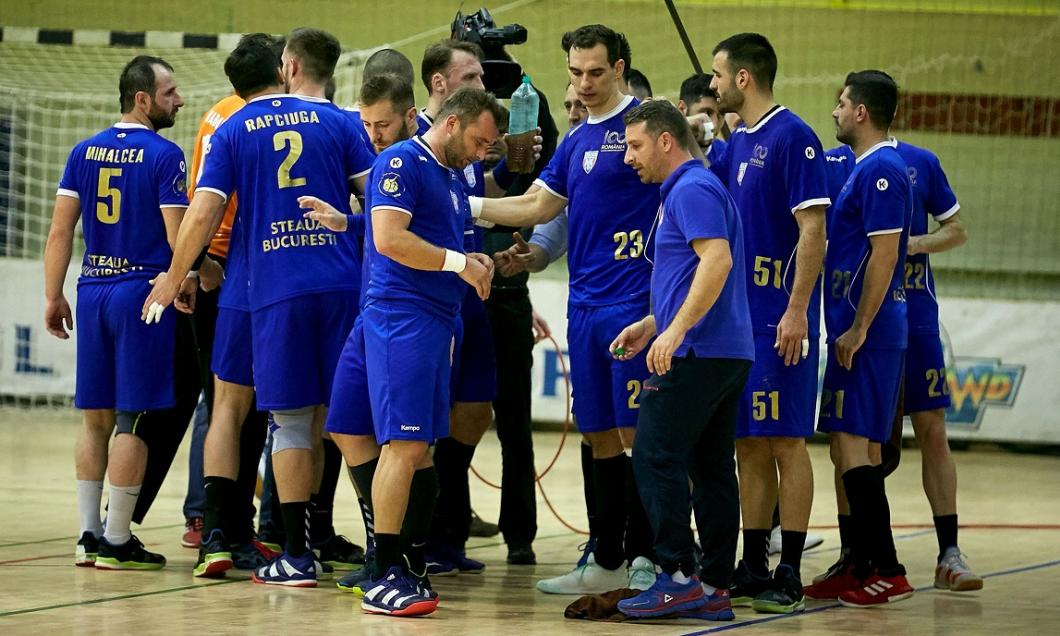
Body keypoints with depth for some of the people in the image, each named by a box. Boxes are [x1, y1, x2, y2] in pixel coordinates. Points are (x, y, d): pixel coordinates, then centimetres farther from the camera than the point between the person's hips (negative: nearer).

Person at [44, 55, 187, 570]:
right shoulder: (165, 155, -8)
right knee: (132, 421, -2)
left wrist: (53, 296, 10)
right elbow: (177, 236, -12)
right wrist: (188, 285, 2)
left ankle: (88, 535, 13)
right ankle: (116, 541, 0)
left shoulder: (84, 152, 9)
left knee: (95, 419, 11)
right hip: (143, 291, -6)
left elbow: (61, 229, 7)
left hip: (93, 291, 6)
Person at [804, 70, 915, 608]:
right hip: (858, 328, 10)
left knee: (852, 446, -10)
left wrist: (858, 329, -20)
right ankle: (862, 565, 15)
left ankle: (886, 570, -10)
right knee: (857, 448, 11)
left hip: (865, 332, -10)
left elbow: (884, 255, -20)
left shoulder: (881, 170, -14)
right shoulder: (867, 168, 16)